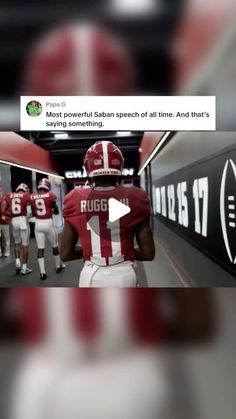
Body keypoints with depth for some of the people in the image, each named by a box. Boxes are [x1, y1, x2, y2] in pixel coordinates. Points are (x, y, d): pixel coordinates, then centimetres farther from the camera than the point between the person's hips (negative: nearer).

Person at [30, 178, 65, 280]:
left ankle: (42, 272, 2)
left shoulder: (32, 197, 2)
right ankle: (58, 266, 31)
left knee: (40, 248, 4)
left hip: (38, 223, 3)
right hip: (48, 223, -2)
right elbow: (56, 212, 2)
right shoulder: (50, 195, -7)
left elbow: (33, 212, 10)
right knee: (55, 246, 16)